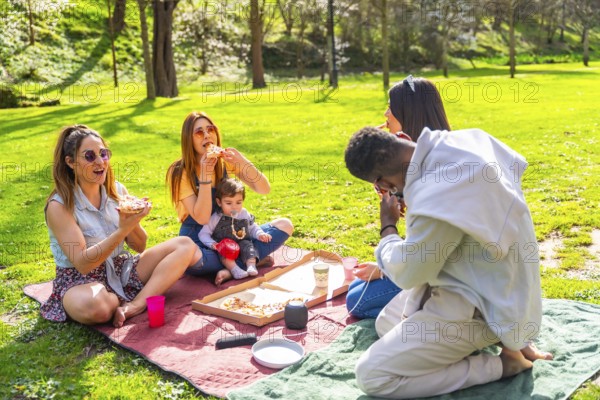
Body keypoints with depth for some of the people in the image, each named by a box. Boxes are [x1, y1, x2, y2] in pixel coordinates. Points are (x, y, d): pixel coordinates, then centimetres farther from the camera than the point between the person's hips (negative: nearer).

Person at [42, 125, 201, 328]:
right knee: (94, 305, -42)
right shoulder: (59, 206, -14)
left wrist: (133, 222, -17)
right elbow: (82, 263, -21)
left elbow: (140, 246, 5)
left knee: (185, 246, -10)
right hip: (79, 279, -6)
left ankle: (136, 304, -23)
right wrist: (122, 230, -30)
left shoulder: (117, 190, 2)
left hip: (121, 269, 6)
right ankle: (120, 302, -5)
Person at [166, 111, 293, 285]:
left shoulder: (226, 162, -1)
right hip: (198, 241, -4)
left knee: (285, 225, -9)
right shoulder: (180, 173, -13)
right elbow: (202, 218, -21)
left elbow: (264, 190, -7)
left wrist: (244, 163, -23)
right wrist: (205, 174, -27)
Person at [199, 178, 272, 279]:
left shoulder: (244, 214, 6)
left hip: (242, 243, 3)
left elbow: (252, 228, 19)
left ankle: (251, 266, -37)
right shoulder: (216, 218, -5)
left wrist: (260, 234, -2)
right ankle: (234, 269, -47)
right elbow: (203, 233, -2)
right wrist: (212, 243, -21)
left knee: (247, 245, -26)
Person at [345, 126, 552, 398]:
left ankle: (500, 365, -2)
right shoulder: (463, 141, -10)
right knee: (385, 324, 22)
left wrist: (387, 227, 0)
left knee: (371, 376, -9)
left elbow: (406, 273, -18)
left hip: (478, 303, -9)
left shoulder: (438, 198, -36)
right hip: (488, 281, 10)